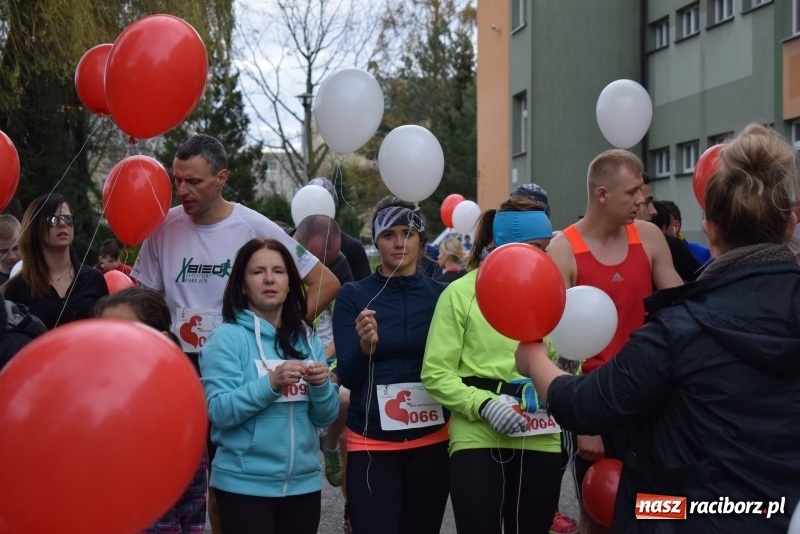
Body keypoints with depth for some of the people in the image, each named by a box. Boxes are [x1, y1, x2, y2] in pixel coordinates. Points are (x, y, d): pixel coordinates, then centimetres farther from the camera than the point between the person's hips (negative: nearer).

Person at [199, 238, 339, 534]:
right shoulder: (227, 337, -7)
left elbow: (325, 417, 6)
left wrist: (321, 385, -13)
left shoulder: (307, 338, 6)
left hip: (303, 483, 5)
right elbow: (218, 412, -15)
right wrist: (272, 383, -26)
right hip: (244, 485, -4)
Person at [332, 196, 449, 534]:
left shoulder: (441, 295, 3)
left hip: (432, 441, 2)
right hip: (372, 443, -2)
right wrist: (366, 345, -24)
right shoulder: (353, 296, -2)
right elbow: (347, 377, -7)